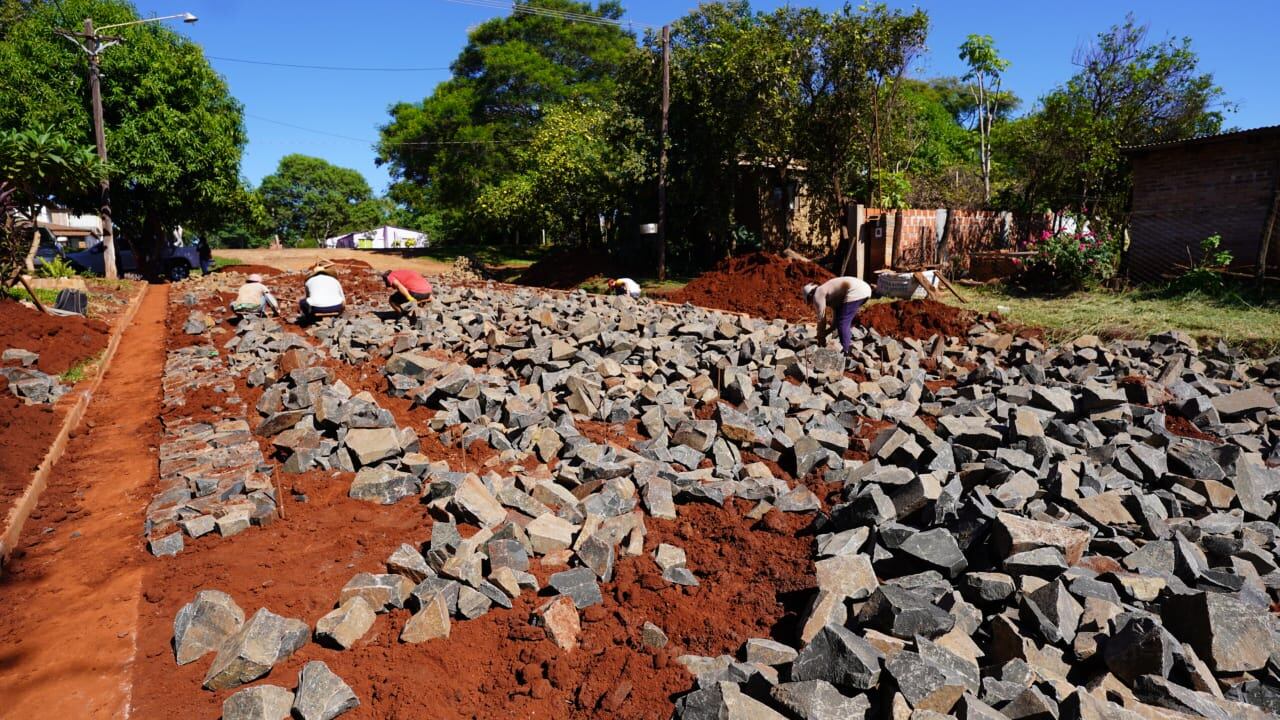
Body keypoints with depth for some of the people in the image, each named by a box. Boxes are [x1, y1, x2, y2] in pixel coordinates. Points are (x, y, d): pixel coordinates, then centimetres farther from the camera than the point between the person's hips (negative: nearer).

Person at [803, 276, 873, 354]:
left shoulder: (818, 295, 6)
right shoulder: (831, 297, 31)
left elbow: (821, 319, 8)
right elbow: (837, 320, 35)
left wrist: (821, 338, 17)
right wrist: (825, 333, 37)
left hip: (855, 291, -10)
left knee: (843, 322, -3)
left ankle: (845, 352, -1)